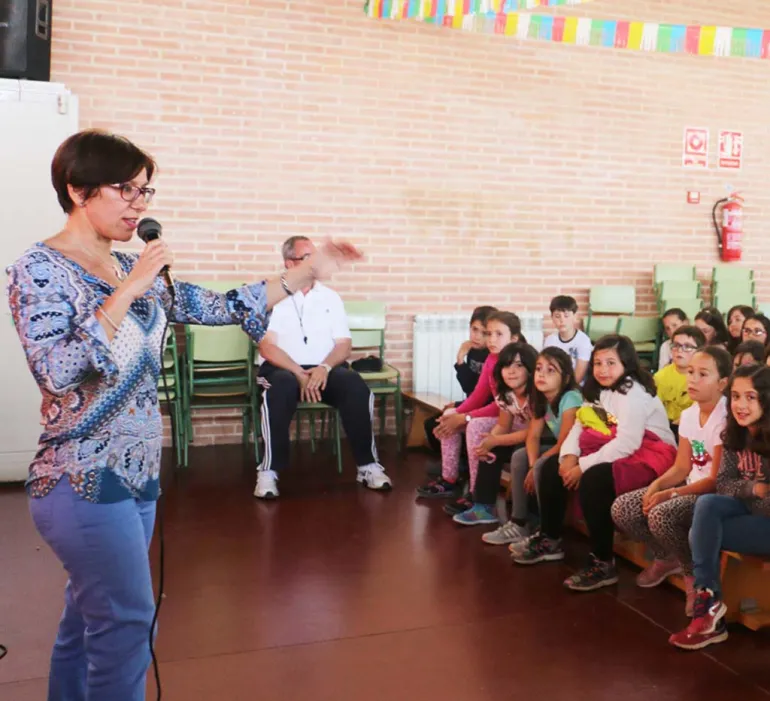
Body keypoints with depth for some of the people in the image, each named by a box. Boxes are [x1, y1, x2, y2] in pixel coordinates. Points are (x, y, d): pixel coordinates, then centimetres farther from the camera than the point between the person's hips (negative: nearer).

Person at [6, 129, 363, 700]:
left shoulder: (134, 270, 11)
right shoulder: (39, 270, -9)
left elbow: (221, 308, 8)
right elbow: (58, 372, -22)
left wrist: (308, 272, 6)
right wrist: (127, 292, -21)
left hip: (138, 474, 7)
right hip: (84, 480, -6)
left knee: (88, 622, 15)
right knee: (127, 622, -3)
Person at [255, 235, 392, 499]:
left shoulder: (330, 297, 13)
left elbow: (344, 344, 6)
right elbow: (267, 346, -6)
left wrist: (324, 368, -15)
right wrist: (299, 373, -20)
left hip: (325, 369, 3)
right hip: (284, 368, -2)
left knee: (356, 386, -28)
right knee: (282, 386, -38)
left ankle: (367, 465, -20)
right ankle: (269, 470, -32)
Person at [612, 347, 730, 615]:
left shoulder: (725, 419, -19)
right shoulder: (688, 414, 5)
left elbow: (716, 480, -20)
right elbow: (682, 467, 7)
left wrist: (669, 494, -25)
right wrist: (657, 485, -13)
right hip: (691, 486, 8)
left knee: (660, 515, -34)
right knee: (621, 509, -7)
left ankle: (694, 574, -6)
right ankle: (666, 558, 17)